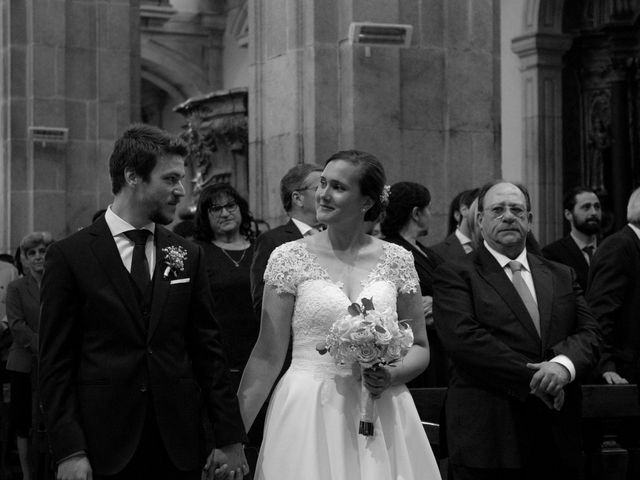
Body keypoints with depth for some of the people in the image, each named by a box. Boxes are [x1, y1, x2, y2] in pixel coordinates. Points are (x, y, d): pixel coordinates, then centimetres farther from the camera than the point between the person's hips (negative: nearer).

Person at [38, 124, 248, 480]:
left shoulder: (188, 256, 8)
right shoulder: (69, 256, -2)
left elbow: (208, 350, 8)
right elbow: (56, 363, -3)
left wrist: (230, 438, 3)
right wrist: (69, 450, -11)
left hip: (180, 447, 3)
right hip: (105, 449, -3)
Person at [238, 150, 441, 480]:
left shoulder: (397, 260, 2)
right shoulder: (289, 257, -2)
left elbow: (420, 348, 10)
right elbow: (268, 355, -2)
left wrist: (394, 375, -11)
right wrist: (234, 434, -8)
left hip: (383, 414, 2)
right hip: (310, 416, -1)